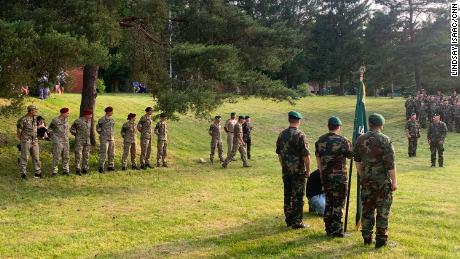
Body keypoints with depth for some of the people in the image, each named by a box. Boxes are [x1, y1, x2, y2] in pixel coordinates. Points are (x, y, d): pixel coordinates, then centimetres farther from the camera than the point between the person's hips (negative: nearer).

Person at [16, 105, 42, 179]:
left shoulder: (35, 118, 8)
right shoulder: (23, 120, -13)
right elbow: (18, 132, -7)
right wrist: (22, 140, 0)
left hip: (34, 141, 6)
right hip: (26, 142, -6)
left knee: (36, 157, 6)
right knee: (24, 157, 1)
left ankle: (38, 172, 13)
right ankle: (23, 173, 9)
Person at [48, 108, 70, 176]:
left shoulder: (65, 120, 9)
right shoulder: (55, 120, -9)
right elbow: (49, 129, -2)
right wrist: (54, 136, -7)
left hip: (66, 141, 6)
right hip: (58, 142, -6)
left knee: (66, 157, 10)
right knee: (56, 157, -4)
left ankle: (65, 170, 19)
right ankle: (54, 171, 3)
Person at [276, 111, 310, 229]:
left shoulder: (282, 135, 6)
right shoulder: (300, 135, -14)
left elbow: (279, 153, 14)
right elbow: (306, 155, -15)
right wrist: (307, 170, -5)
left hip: (286, 171, 6)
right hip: (298, 171, -6)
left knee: (287, 195, 12)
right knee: (298, 196, 0)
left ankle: (288, 220, 19)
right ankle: (297, 222, 3)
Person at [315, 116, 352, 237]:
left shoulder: (320, 140, 4)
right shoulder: (343, 141, -13)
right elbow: (351, 156, -1)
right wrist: (350, 145, 18)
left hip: (325, 176, 5)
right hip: (339, 176, -5)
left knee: (329, 202, 15)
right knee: (338, 204, 1)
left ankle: (329, 229, 21)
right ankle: (337, 231, 3)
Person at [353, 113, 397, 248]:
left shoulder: (360, 140, 3)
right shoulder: (385, 140, -13)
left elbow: (357, 160, 14)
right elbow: (390, 164, -14)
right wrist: (394, 181, -6)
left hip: (366, 180, 5)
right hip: (382, 181, -5)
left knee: (367, 209, 13)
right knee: (383, 210, 3)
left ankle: (367, 238, 19)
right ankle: (381, 240, 5)